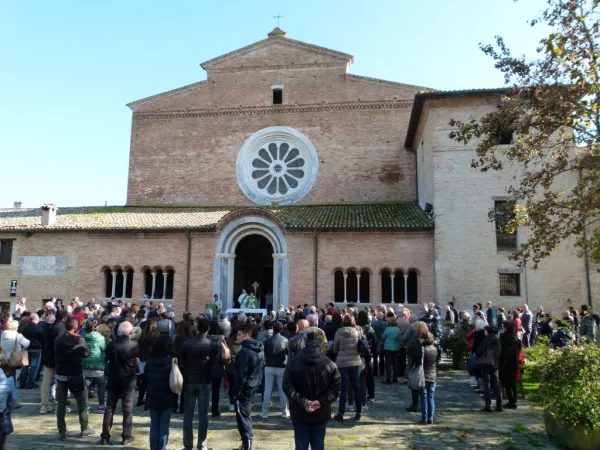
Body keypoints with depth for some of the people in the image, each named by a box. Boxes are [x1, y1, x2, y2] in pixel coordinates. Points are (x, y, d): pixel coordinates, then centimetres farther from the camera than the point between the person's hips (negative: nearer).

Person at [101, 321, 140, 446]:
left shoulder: (111, 345, -4)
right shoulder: (134, 345, -12)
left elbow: (107, 361, 8)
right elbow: (137, 362, -2)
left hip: (113, 379, 3)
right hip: (128, 381, -2)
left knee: (110, 408, 10)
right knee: (127, 408, 6)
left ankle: (105, 436, 12)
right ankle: (126, 436, 10)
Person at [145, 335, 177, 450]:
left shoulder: (149, 361, -1)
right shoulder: (171, 361, -11)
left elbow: (145, 378, 5)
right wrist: (175, 396, 2)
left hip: (153, 397, 3)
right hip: (167, 397, -3)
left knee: (154, 424, 12)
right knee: (164, 425, 6)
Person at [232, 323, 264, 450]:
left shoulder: (244, 351, -21)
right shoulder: (260, 350, 8)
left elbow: (241, 374, -21)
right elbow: (260, 369, 15)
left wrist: (236, 392, -14)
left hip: (245, 388, -9)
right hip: (253, 386, 9)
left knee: (242, 416, 0)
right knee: (246, 414, 20)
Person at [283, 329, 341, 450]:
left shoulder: (293, 363, -4)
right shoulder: (330, 364, -3)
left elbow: (287, 387, -11)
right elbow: (336, 386, -7)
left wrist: (302, 402, -13)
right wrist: (322, 401, -11)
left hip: (300, 413, 0)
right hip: (321, 412, 1)